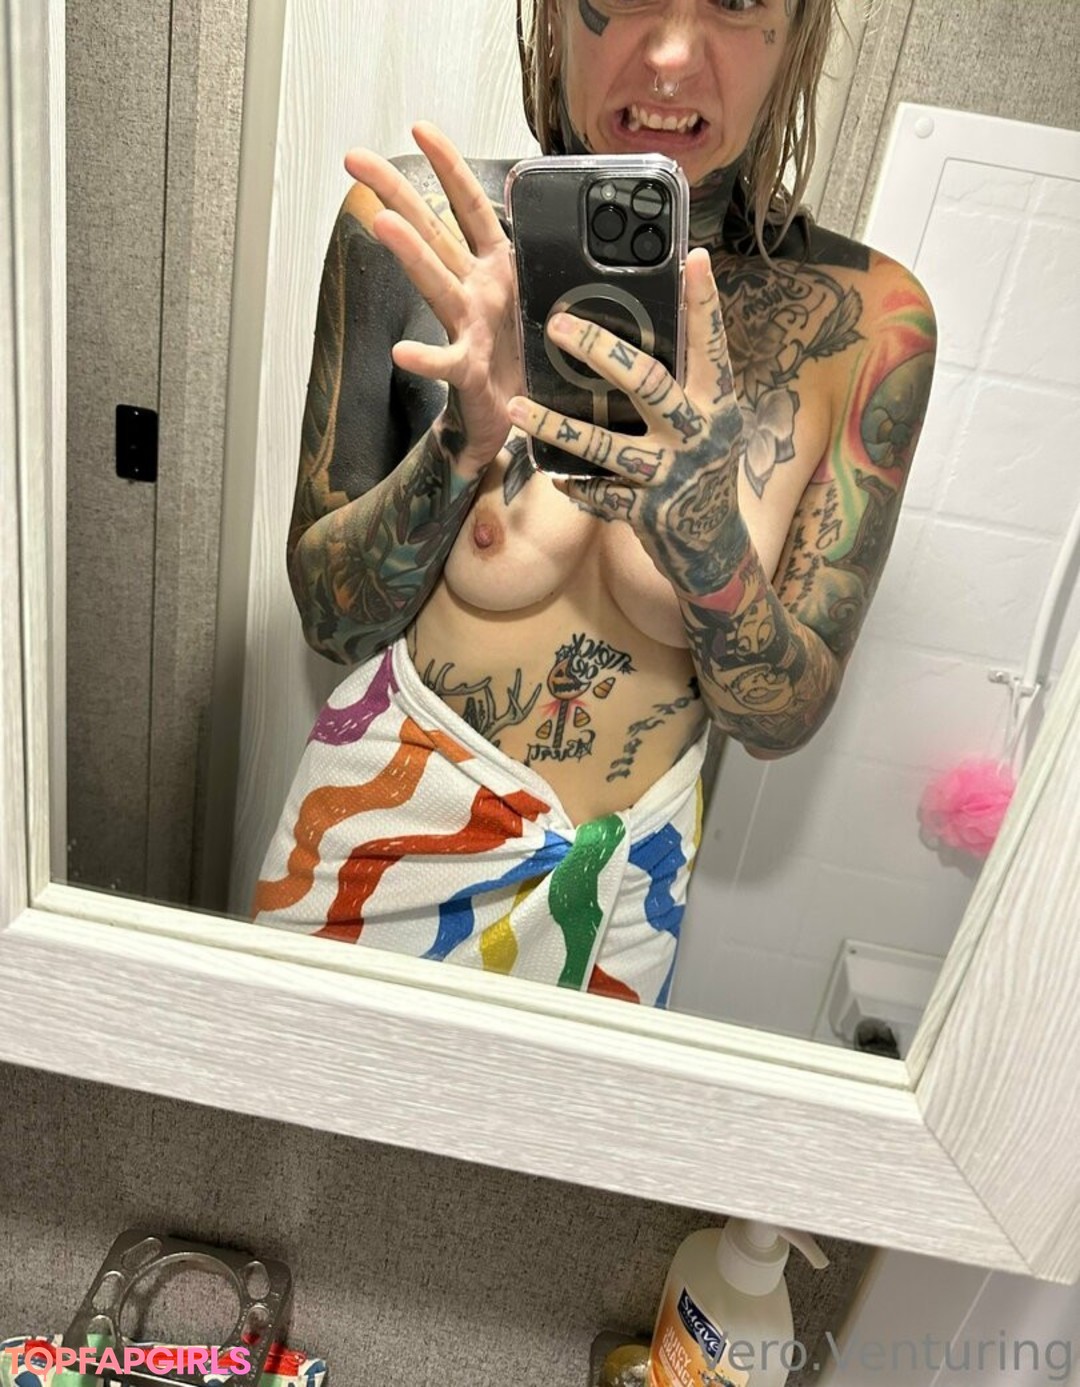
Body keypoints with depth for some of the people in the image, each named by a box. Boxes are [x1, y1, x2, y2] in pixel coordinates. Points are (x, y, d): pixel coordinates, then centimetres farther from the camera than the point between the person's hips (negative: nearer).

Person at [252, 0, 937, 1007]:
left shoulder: (866, 321, -15)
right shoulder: (419, 233, -16)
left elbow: (782, 720, -12)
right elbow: (327, 616, -12)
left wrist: (704, 533, -32)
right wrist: (465, 436, -30)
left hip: (626, 881, 1)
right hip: (390, 831, 0)